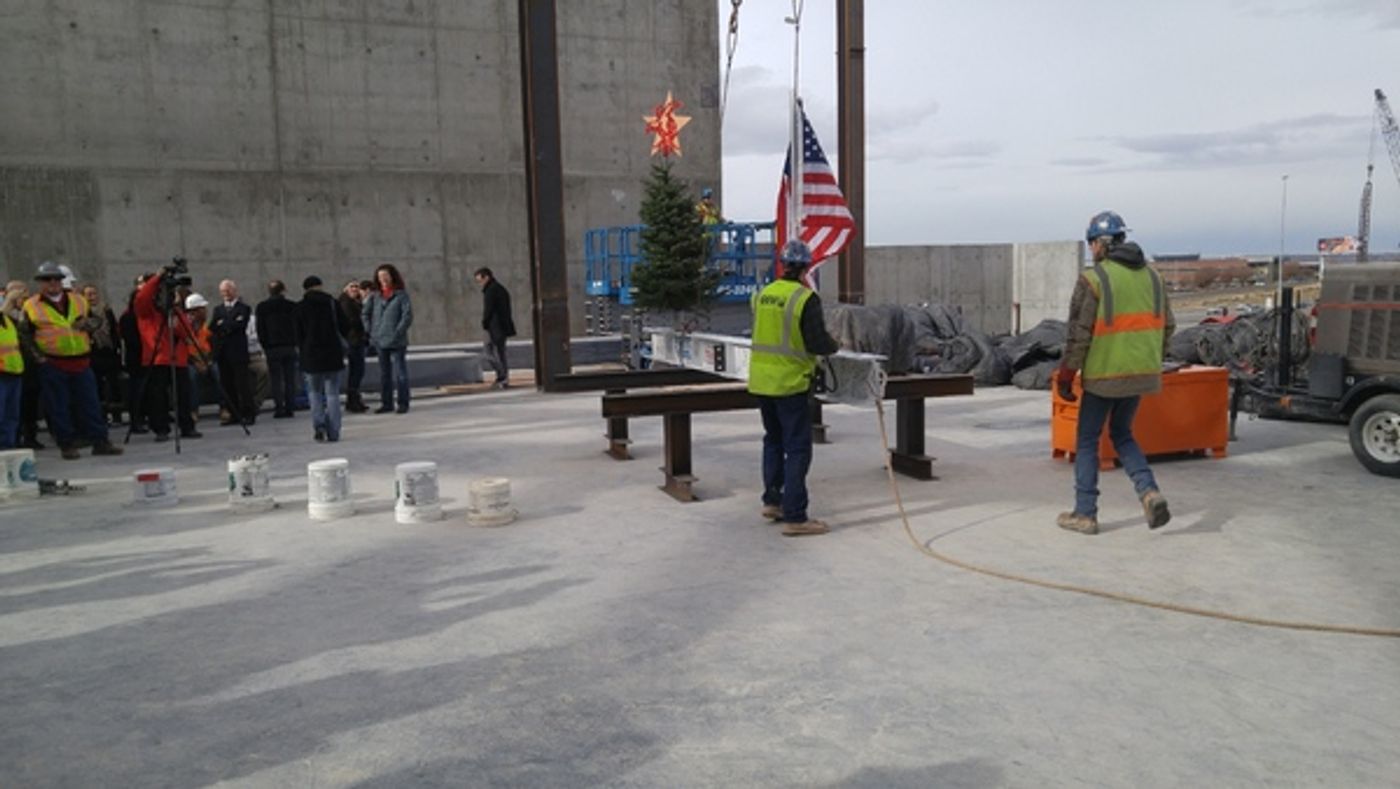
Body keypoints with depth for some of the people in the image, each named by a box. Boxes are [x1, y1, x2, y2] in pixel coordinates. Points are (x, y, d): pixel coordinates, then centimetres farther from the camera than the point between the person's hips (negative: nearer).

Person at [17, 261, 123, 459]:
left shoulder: (78, 301, 11)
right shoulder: (31, 306, 2)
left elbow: (89, 323, 24)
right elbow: (26, 334, 5)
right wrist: (37, 354, -5)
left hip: (81, 361, 3)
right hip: (52, 365, -3)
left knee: (91, 404, 3)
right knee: (59, 408, 1)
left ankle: (100, 442, 6)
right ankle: (67, 446, 8)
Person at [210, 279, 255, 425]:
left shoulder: (243, 308, 2)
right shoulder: (218, 309, 19)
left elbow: (240, 325, -12)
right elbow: (212, 328, 5)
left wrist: (222, 324, -1)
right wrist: (230, 325, -8)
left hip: (238, 351, -5)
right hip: (222, 352, 5)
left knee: (243, 384, -5)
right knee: (227, 385, 5)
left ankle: (248, 414, -1)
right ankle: (234, 414, 10)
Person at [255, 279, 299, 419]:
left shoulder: (261, 307, 0)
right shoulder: (292, 306, 2)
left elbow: (260, 330, 1)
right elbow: (297, 327, 4)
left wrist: (265, 346, 9)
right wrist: (295, 343, 11)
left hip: (272, 348, -1)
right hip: (290, 346, 1)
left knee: (276, 379, 1)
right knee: (290, 378, 4)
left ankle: (279, 408, -3)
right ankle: (289, 407, 3)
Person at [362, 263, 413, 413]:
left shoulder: (401, 295, -5)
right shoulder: (375, 295, 8)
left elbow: (407, 315, -11)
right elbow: (365, 313, 16)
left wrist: (398, 332, -15)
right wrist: (369, 331, 6)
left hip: (397, 342, -5)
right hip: (380, 341, 5)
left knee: (400, 373, -1)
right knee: (384, 373, 11)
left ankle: (403, 404, 4)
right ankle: (386, 403, 18)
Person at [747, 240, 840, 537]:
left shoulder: (763, 294, 4)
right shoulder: (806, 298, -15)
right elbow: (817, 343, -17)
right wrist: (834, 346, 3)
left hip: (761, 380, 7)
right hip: (790, 382, -6)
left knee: (773, 440, 22)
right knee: (797, 448, 0)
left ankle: (772, 501, 28)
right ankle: (794, 517, 1)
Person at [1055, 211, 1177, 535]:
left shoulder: (1093, 279, -12)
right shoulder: (1150, 274, 8)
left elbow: (1079, 333, -13)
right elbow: (1167, 326, 11)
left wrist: (1065, 375, -5)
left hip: (1103, 374, -6)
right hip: (1140, 373, 6)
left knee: (1087, 441, 8)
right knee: (1122, 435, 21)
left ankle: (1085, 514, 13)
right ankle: (1150, 492, 1)